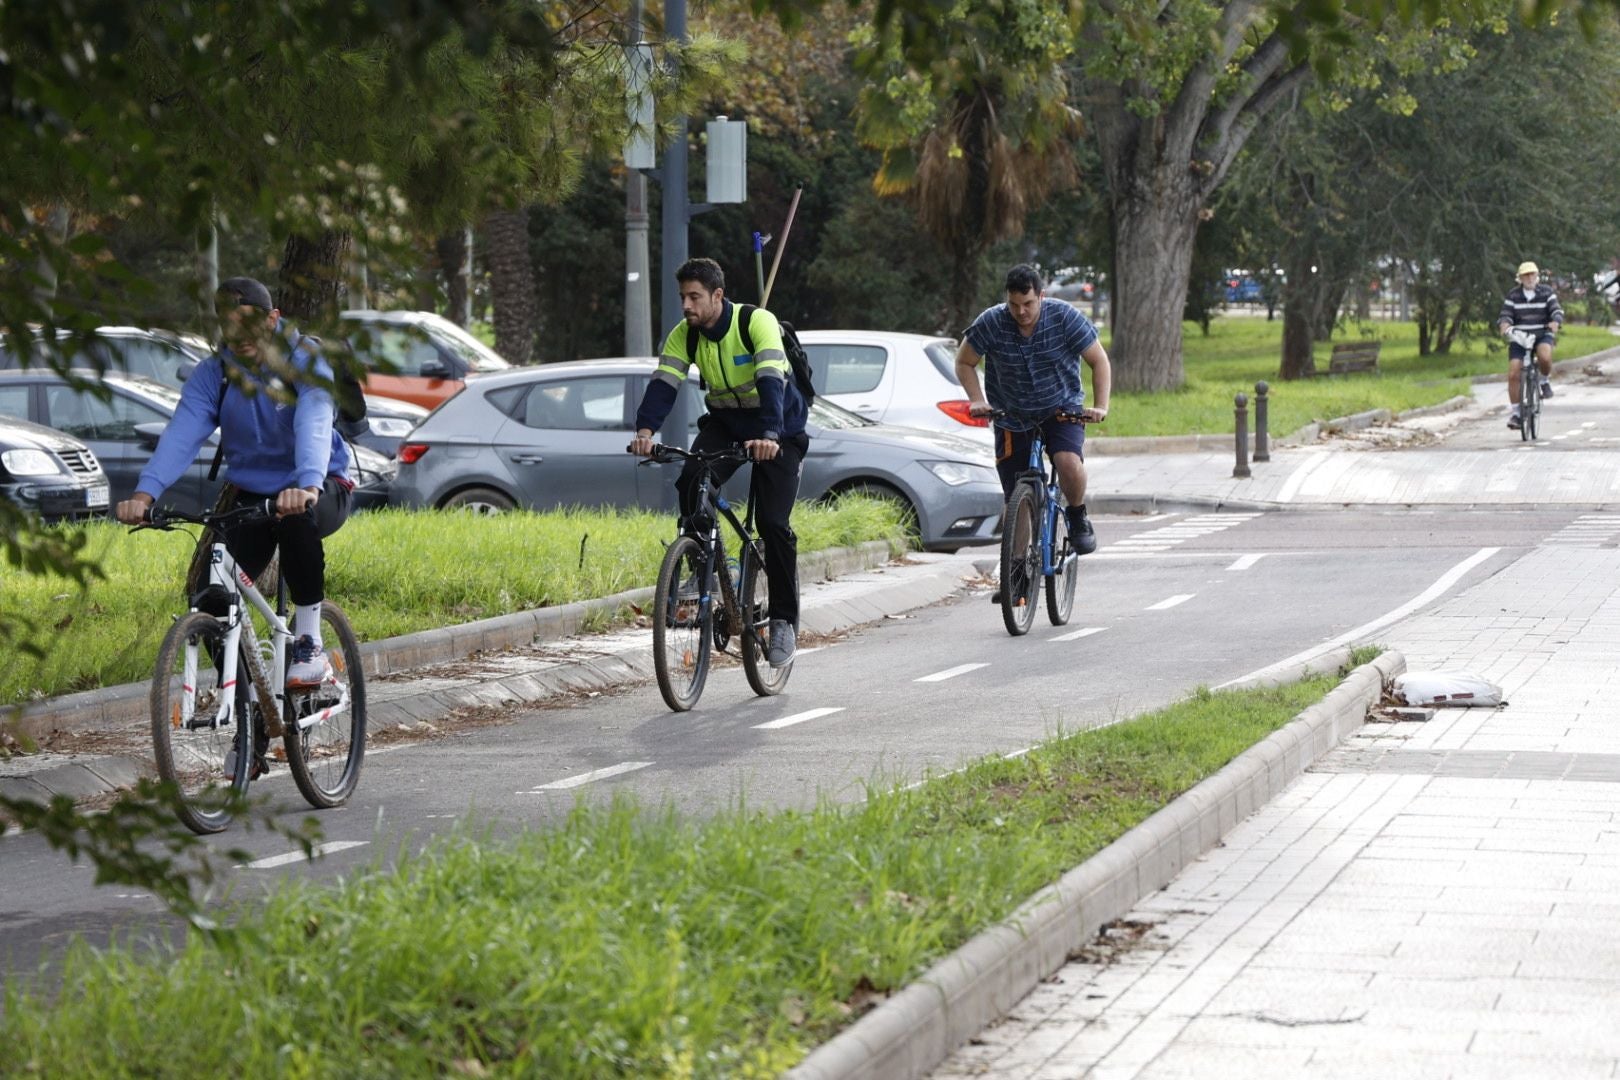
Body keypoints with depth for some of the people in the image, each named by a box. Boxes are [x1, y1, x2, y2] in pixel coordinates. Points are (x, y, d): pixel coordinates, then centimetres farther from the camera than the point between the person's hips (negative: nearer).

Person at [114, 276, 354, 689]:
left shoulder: (305, 363, -15)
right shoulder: (212, 374, -6)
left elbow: (314, 427, -34)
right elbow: (181, 435, -21)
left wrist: (307, 486, -54)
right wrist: (145, 493, -40)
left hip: (320, 489, -3)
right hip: (250, 494, 3)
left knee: (298, 521, -39)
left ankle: (309, 644, -24)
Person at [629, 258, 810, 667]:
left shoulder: (758, 322, -26)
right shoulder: (684, 334, -10)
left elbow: (770, 381, -38)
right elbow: (663, 384, -21)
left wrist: (770, 435, -53)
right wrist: (645, 430, -39)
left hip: (778, 430, -4)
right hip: (725, 422, 4)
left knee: (774, 524, -13)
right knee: (691, 484, -25)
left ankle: (784, 620, 1)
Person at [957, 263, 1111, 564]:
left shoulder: (1064, 318, -16)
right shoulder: (990, 323, -15)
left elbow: (1099, 361, -8)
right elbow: (964, 363, 1)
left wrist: (1101, 407, -18)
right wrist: (978, 401, -11)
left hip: (1061, 410, -1)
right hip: (1012, 417, 1)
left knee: (1069, 464, -30)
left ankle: (1078, 518, -2)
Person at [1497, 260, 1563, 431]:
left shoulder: (1547, 293, -1)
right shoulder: (1513, 296, 2)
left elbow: (1557, 313, -11)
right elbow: (1504, 317, -5)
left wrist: (1553, 326, -33)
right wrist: (1506, 328, -28)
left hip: (1542, 335, -1)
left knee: (1544, 357, -35)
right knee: (1513, 374, -12)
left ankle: (1544, 380, -2)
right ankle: (1515, 412, -1)